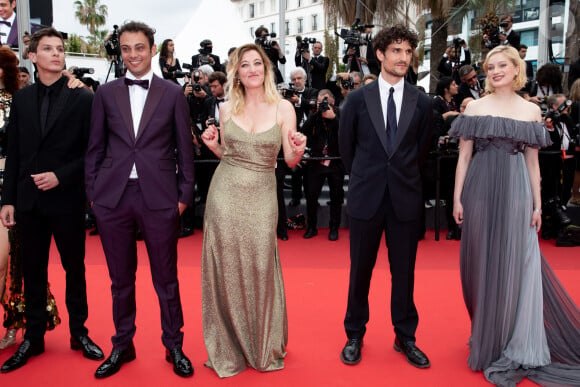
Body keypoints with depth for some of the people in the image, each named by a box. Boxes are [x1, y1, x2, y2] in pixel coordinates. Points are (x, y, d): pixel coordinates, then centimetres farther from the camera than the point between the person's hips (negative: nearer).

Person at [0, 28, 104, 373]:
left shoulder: (83, 98, -3)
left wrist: (60, 176, -16)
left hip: (67, 199, -3)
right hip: (28, 200, 3)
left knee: (75, 268, 10)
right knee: (32, 270, 11)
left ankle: (79, 332, 25)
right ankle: (34, 337, 26)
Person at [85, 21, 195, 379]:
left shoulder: (173, 94, 3)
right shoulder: (106, 93, 8)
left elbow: (184, 148, 4)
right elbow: (95, 148, 10)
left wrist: (185, 195, 0)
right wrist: (93, 192, 4)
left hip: (159, 198, -2)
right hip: (113, 198, 2)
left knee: (166, 279, 8)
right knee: (121, 279, 13)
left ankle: (174, 346, 26)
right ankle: (123, 346, 31)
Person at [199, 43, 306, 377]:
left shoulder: (283, 108, 0)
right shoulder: (227, 108, 6)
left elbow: (290, 161, 1)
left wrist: (298, 150, -20)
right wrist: (211, 144, -4)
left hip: (261, 197, -1)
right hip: (225, 193, 2)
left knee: (260, 268, 2)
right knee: (226, 268, 5)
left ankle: (263, 347, 26)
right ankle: (229, 347, 25)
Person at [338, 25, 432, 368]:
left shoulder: (422, 102, 2)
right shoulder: (358, 98, 0)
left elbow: (422, 148, 13)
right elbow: (345, 145, 9)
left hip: (406, 198, 1)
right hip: (366, 196, -1)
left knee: (404, 271, 10)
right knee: (361, 269, 8)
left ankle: (405, 337, 26)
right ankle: (355, 335, 24)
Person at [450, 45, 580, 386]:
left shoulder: (531, 110, 8)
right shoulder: (476, 107, 5)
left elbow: (532, 162, 9)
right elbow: (464, 156, 3)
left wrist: (537, 205, 6)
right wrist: (457, 198, -2)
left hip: (516, 192, 0)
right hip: (480, 190, 0)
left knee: (513, 264, 2)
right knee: (480, 262, 6)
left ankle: (510, 348, 17)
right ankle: (486, 333, 26)